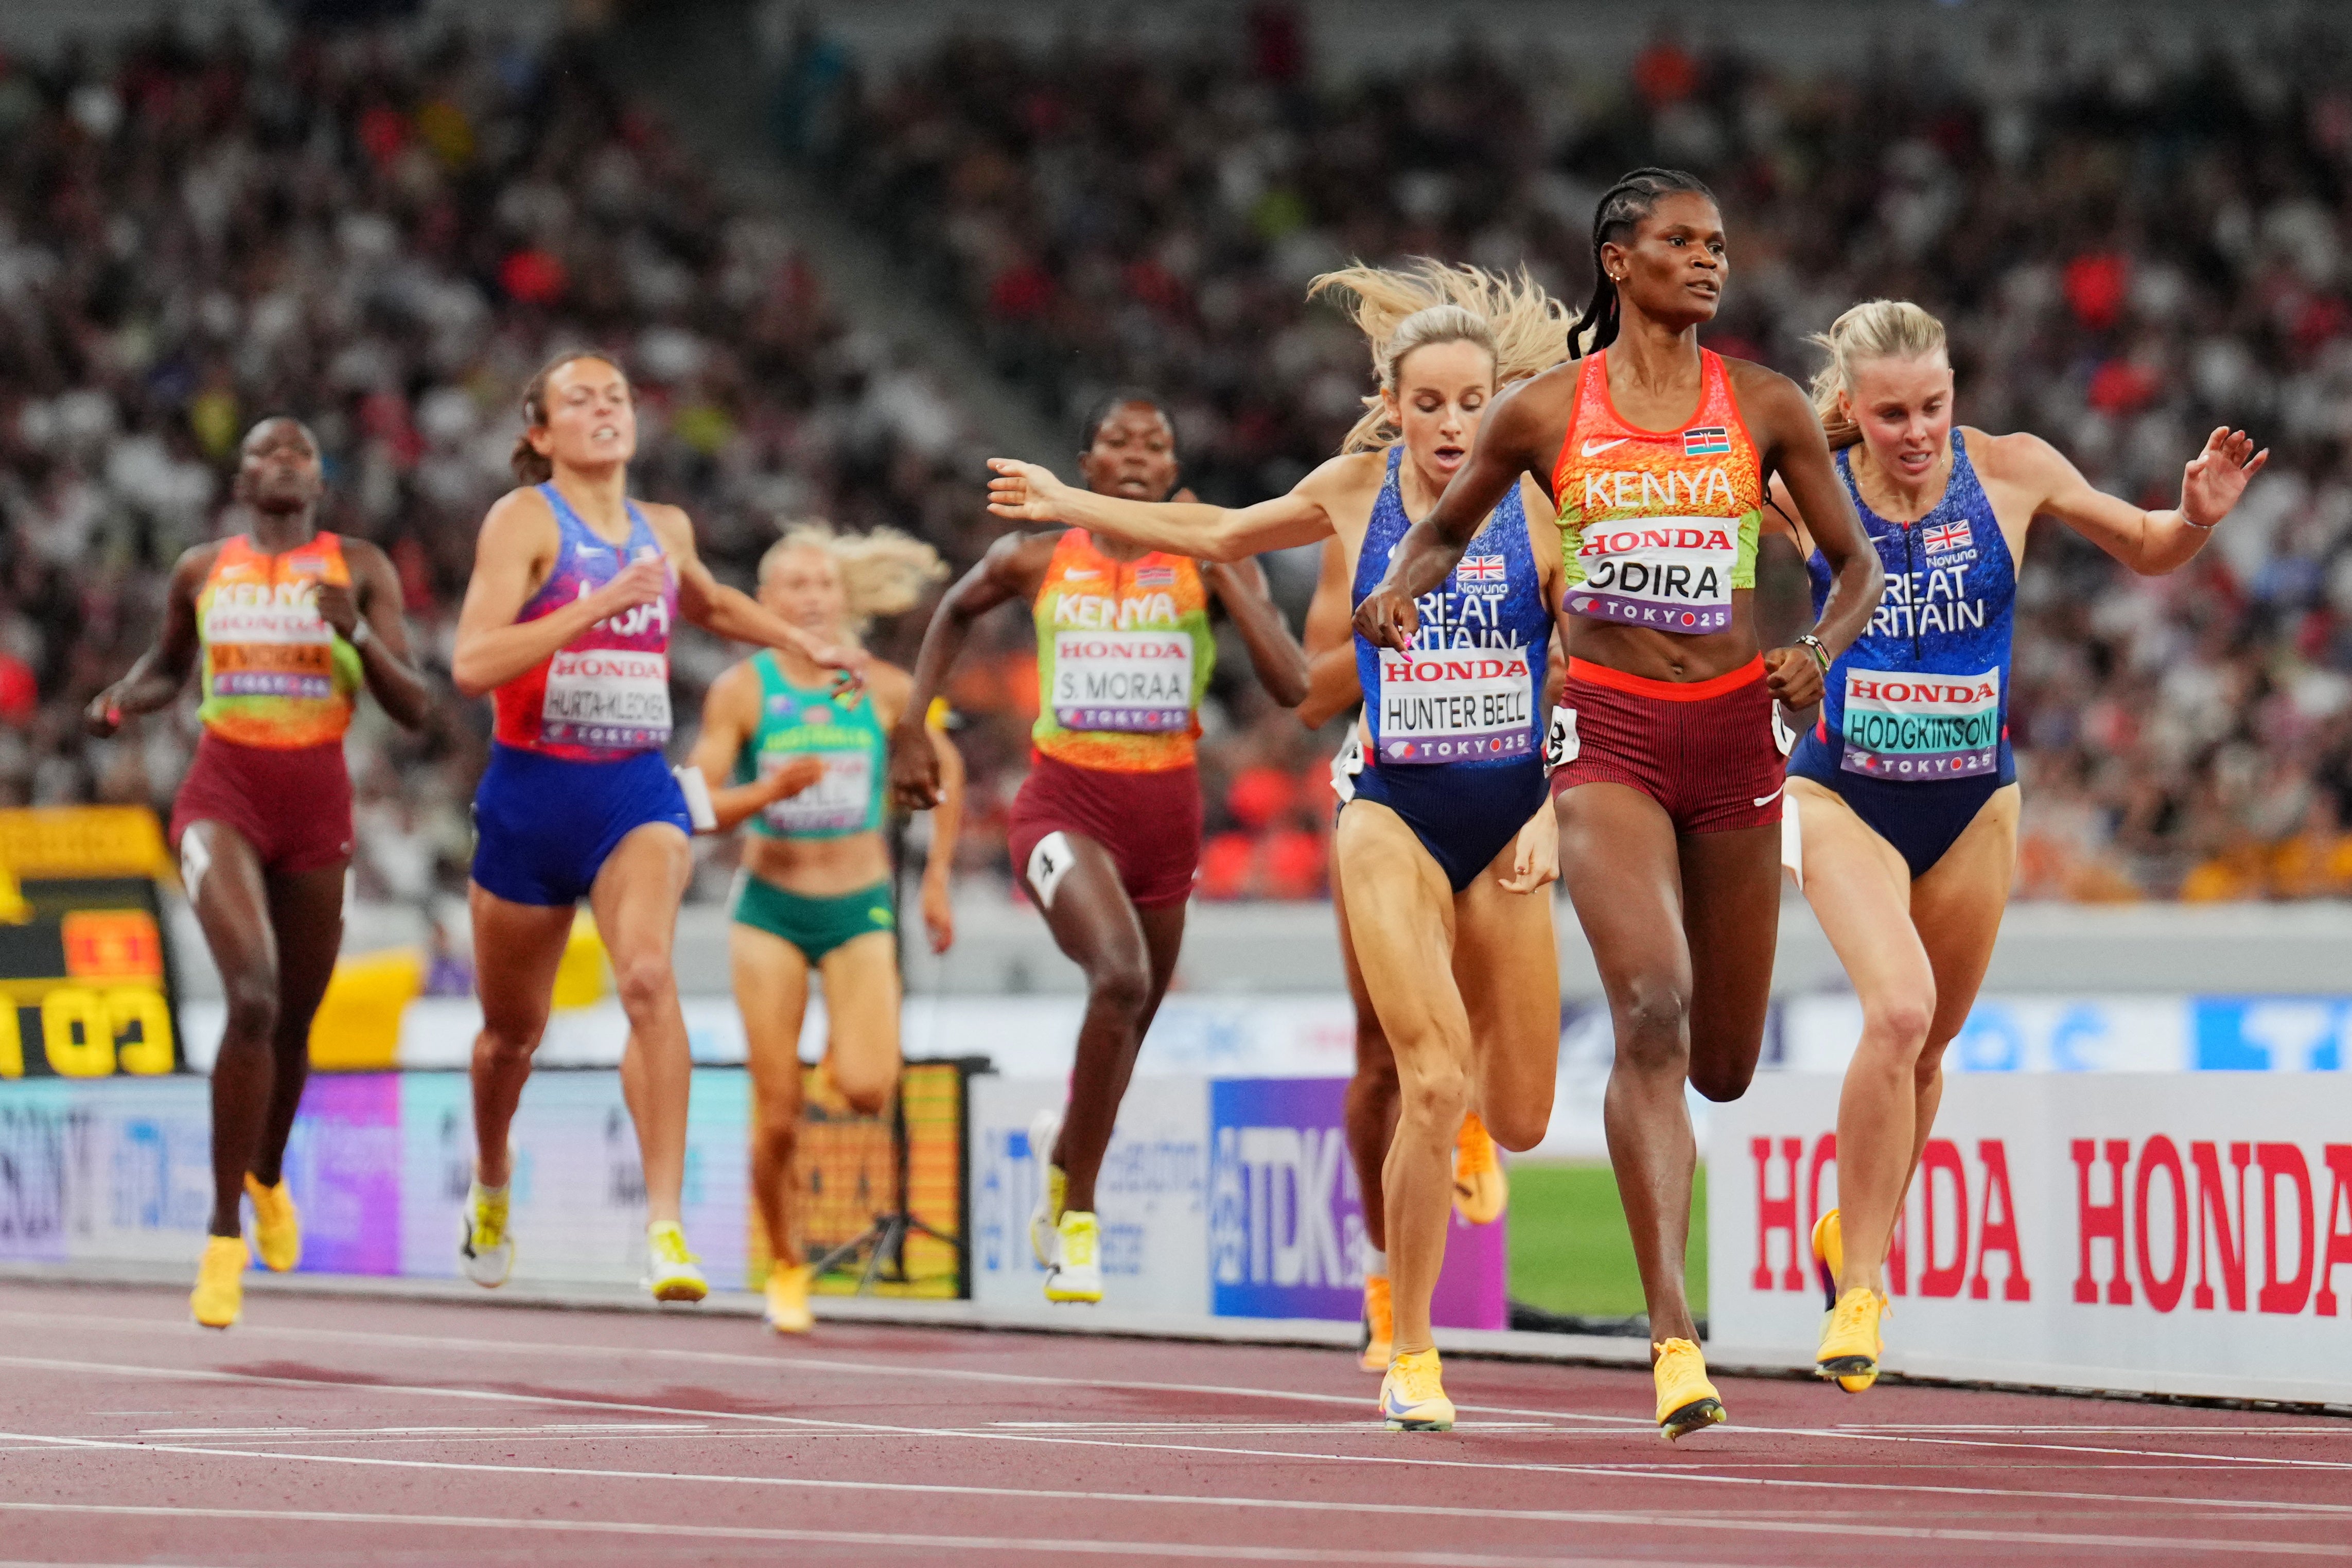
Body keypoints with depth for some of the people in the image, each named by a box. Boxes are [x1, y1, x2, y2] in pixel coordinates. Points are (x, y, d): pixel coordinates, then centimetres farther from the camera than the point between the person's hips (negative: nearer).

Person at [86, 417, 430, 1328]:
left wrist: (357, 635, -18)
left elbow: (414, 708, -1)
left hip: (317, 806, 2)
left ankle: (268, 1177, 47)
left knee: (293, 1021, 14)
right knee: (253, 998, -23)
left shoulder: (359, 570, 3)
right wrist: (122, 702, 1)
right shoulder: (202, 571, 7)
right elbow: (167, 666, 24)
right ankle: (225, 1235, -18)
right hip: (222, 798, -2)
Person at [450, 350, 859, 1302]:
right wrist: (600, 604, -25)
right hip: (531, 795, -2)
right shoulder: (525, 520, -7)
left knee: (648, 977, -26)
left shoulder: (664, 531, 10)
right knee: (513, 1028, 13)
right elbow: (472, 665, -21)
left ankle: (665, 1224, -30)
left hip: (636, 794, 2)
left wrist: (800, 642, 26)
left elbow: (706, 603, 36)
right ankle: (490, 1183, 46)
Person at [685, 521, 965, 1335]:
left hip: (860, 907, 1)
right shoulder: (740, 690, -4)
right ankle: (785, 1263, 16)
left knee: (867, 1089, -20)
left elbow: (946, 768, 17)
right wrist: (769, 791, -26)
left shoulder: (885, 689, 0)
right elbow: (698, 808, -7)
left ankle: (846, 1043, 16)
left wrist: (937, 879, 13)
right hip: (771, 908, -1)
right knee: (776, 1115, -3)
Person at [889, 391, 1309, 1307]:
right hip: (1066, 807, -3)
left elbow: (1292, 687, -10)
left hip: (1166, 811, 3)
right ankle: (1076, 1216, -17)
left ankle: (1063, 1152, 51)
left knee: (1130, 1021, 16)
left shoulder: (1209, 565, 1)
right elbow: (956, 612, 23)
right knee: (1121, 974, -29)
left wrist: (1224, 572, -15)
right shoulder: (1036, 563, 1)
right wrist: (912, 729, 17)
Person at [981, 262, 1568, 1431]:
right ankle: (1409, 1354, -5)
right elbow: (1218, 536, 21)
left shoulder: (1540, 508, -3)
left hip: (1506, 819, 1)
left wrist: (1553, 814, -10)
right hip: (1393, 811, -1)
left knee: (1518, 1120, 3)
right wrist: (1067, 504, 26)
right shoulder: (1357, 490, 2)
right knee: (1432, 1085, -18)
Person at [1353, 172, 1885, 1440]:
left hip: (1732, 728, 2)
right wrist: (1399, 592, -5)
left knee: (1724, 1064, 9)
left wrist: (1820, 653, -10)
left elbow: (1855, 563, 10)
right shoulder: (1545, 413, 2)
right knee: (1653, 1008, -23)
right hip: (1607, 729, -2)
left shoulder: (1764, 407, 4)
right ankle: (1673, 1337, -25)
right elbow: (1446, 528, 17)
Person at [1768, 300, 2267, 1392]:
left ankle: (1858, 1235, 41)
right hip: (1845, 799, -3)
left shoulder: (2011, 473, -7)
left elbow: (2147, 553, 7)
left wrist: (2197, 517, -15)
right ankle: (1858, 1289, -13)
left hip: (1973, 808, 3)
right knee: (1897, 1011, -24)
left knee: (1925, 1046, 14)